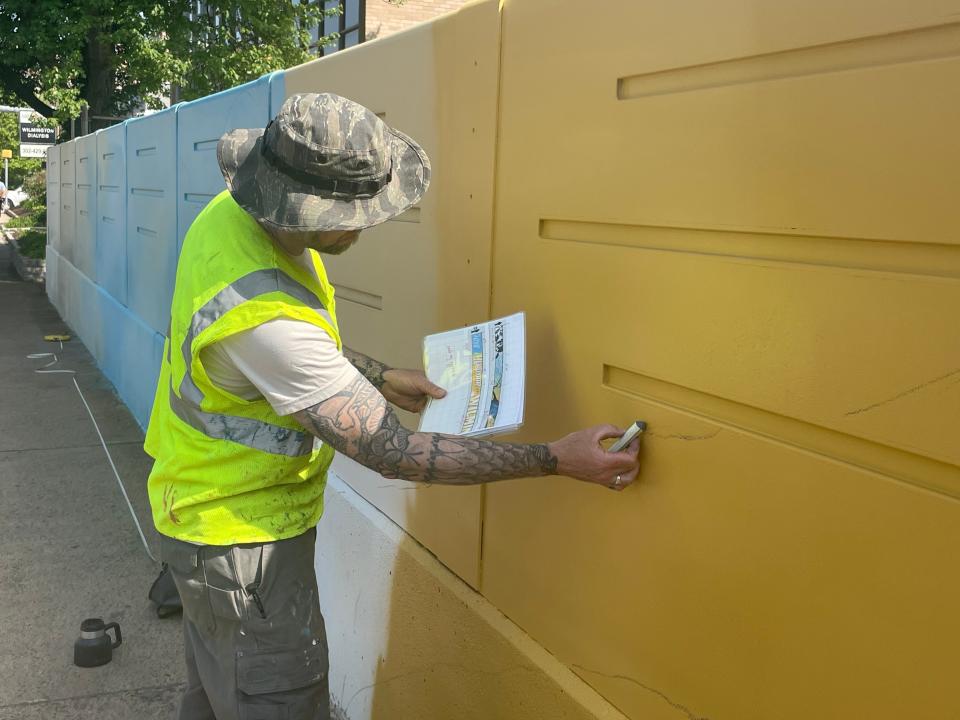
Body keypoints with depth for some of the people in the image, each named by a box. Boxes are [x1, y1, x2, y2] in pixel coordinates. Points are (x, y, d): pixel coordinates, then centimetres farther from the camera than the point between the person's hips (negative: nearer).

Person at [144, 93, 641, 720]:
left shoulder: (236, 211, -9)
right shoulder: (262, 316, -37)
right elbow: (391, 452, -32)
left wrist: (382, 378, 2)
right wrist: (559, 459, -29)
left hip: (205, 499, 9)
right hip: (242, 534, -9)